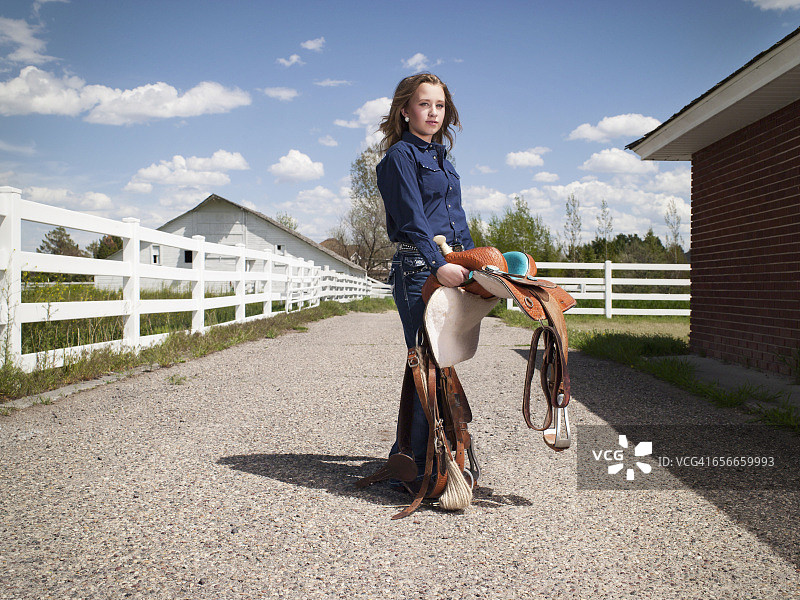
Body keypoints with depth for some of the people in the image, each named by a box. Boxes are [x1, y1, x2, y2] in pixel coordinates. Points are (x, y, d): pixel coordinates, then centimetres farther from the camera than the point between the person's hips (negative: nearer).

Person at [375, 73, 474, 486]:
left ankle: (417, 457, 20)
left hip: (450, 268, 8)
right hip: (418, 269, -8)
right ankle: (410, 469, -3)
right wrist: (438, 265, -29)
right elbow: (412, 219, -16)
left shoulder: (441, 158, 23)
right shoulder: (399, 156, -2)